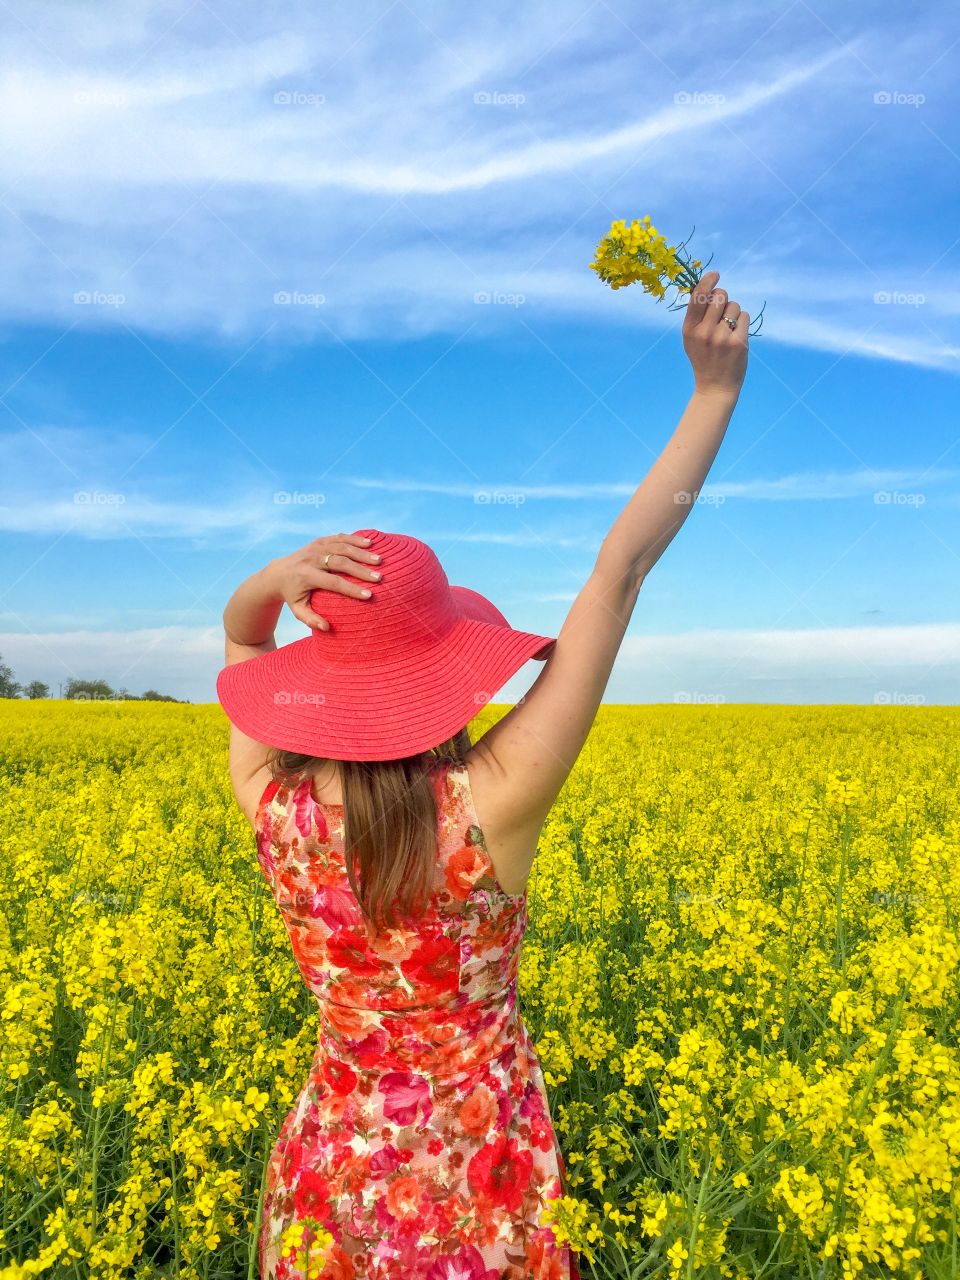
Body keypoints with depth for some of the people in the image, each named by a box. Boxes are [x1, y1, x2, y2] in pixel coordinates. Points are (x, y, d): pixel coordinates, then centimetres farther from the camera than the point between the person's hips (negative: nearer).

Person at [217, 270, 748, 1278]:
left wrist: (278, 577, -24)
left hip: (332, 1166, 3)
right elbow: (621, 570, -27)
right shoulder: (491, 804, -31)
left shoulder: (271, 801, -20)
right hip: (477, 1182, -2)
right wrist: (717, 388, -18)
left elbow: (240, 638, -1)